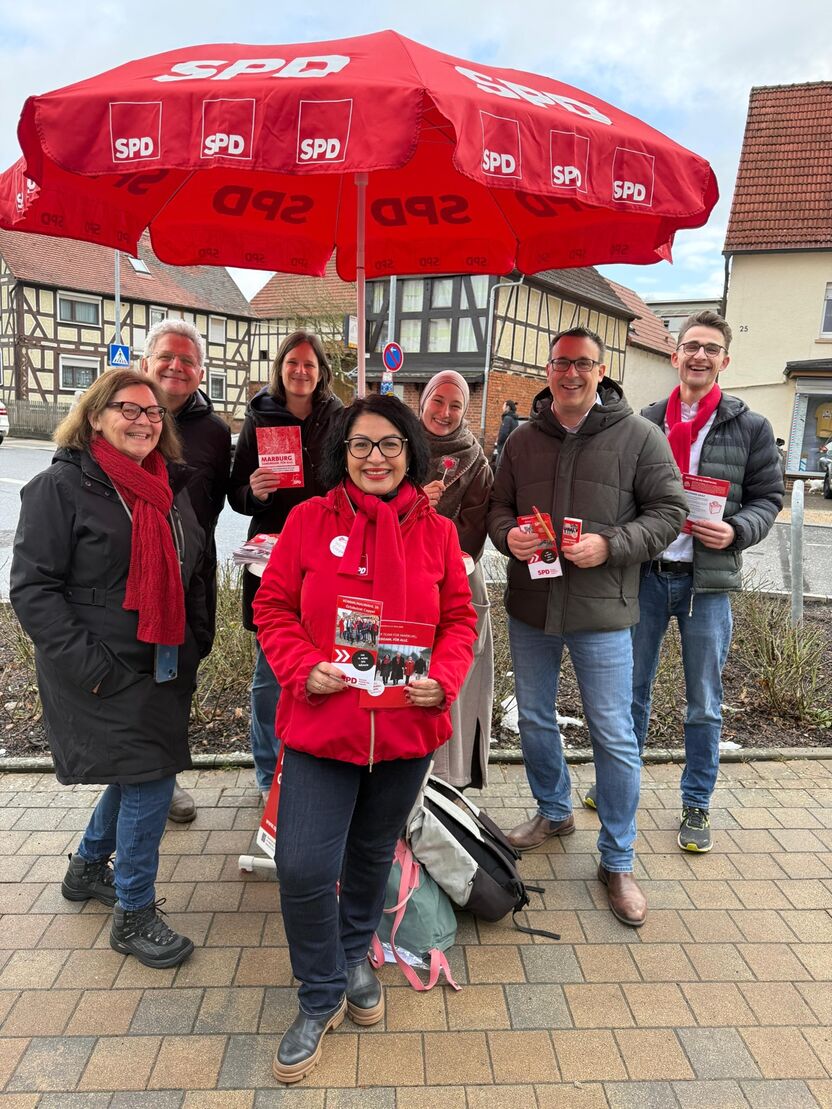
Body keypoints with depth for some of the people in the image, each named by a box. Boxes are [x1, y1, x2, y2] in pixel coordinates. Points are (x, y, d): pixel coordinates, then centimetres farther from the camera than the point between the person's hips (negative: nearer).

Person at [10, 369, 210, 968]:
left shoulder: (170, 486, 10)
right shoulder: (62, 486, -11)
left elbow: (191, 574, 19)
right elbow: (33, 588, -14)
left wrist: (195, 644, 10)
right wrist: (89, 666, -19)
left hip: (163, 670, 8)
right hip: (105, 677, -7)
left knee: (139, 774, 18)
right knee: (149, 779, -5)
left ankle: (88, 867, 43)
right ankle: (134, 914, 16)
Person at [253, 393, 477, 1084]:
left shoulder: (437, 531, 0)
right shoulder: (309, 521, -4)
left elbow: (460, 619, 4)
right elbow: (273, 608, -1)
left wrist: (444, 678, -13)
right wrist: (304, 668, -17)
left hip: (407, 727, 2)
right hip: (320, 724, -1)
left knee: (374, 854, 21)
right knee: (304, 868, -3)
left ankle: (354, 958, 51)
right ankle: (321, 999, 27)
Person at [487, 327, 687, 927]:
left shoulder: (639, 435, -4)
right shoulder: (523, 438, 7)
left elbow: (669, 511, -4)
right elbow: (499, 507, 13)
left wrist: (610, 545, -19)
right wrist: (508, 535, -10)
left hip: (602, 611, -4)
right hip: (529, 607, 4)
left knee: (615, 737, 3)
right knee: (534, 719, 18)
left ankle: (618, 860, 22)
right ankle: (554, 812, 44)